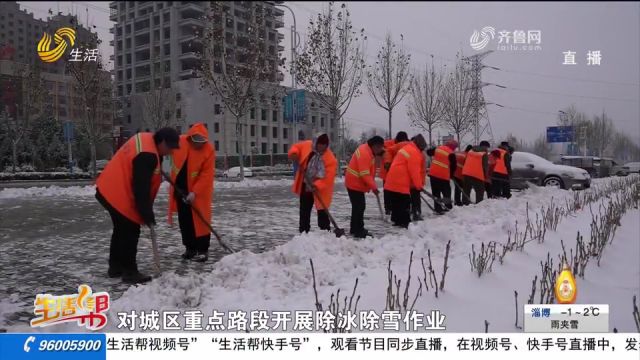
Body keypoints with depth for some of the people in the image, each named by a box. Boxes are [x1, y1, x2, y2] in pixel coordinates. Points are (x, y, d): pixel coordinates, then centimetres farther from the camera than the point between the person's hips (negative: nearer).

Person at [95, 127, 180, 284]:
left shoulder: (146, 139, 5)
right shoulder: (147, 155, -26)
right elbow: (141, 189, -25)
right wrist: (148, 217, -19)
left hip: (109, 190, 11)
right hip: (118, 195, -11)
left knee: (121, 229, 20)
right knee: (130, 232, -3)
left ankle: (115, 267, 32)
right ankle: (130, 272, 5)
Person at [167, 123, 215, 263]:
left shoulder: (209, 150, -19)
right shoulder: (179, 142, -9)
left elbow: (207, 175, -21)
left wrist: (195, 192, -27)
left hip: (198, 191, -4)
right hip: (179, 187, 4)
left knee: (199, 219, -4)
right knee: (184, 220, 11)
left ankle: (202, 250, 4)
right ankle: (190, 247, 23)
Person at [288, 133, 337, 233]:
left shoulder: (331, 159, -22)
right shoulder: (307, 145, -11)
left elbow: (328, 177, -25)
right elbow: (296, 147, 8)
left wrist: (316, 186, -35)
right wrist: (294, 154, -15)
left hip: (320, 190, -5)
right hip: (305, 186, 5)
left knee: (322, 212, -6)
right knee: (304, 210, 15)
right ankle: (303, 232, 28)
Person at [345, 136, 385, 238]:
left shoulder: (368, 150, 8)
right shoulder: (364, 153, -24)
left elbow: (368, 172, 15)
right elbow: (365, 174, -28)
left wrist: (371, 185, 11)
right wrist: (373, 187, -25)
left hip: (356, 183, 11)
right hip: (355, 184, -11)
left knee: (358, 206, 16)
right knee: (359, 206, -8)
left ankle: (355, 229, 26)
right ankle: (358, 231, -3)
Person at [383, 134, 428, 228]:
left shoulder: (407, 148, 20)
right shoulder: (414, 152, -12)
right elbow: (414, 171, -15)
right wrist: (419, 185, -4)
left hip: (393, 181, 10)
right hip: (400, 183, -10)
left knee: (396, 203, 16)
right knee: (404, 204, -6)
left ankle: (397, 220, 24)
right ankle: (405, 223, -6)